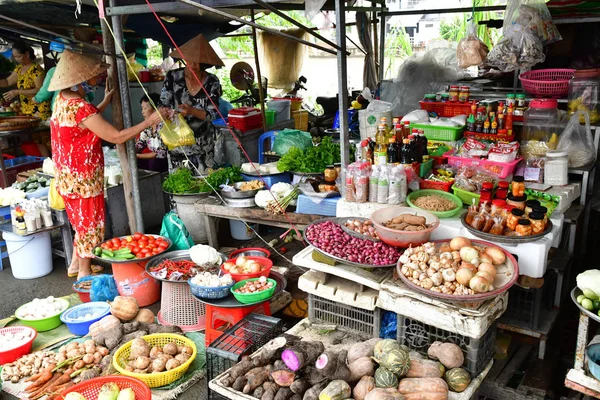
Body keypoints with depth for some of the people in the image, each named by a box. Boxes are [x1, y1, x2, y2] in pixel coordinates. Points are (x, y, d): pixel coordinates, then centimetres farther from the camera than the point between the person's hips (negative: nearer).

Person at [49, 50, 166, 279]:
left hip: (68, 175, 9)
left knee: (82, 220, 24)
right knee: (90, 223, 7)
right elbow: (117, 137, -26)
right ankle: (84, 273, 21)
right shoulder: (80, 107, -26)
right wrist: (149, 122, -22)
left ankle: (76, 264, 38)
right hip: (83, 178, -9)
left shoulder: (63, 99, 2)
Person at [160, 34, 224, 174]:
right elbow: (164, 104, -4)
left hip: (203, 144, 0)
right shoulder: (172, 77, -6)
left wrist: (192, 111, -30)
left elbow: (212, 114, -11)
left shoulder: (212, 82, -7)